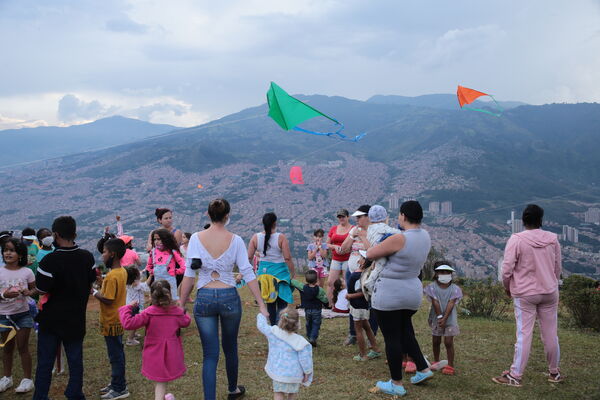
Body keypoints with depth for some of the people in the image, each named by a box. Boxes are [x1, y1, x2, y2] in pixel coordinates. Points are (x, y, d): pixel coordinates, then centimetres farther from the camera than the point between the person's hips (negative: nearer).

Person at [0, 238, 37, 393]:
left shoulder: (26, 272, -5)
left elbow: (35, 289, 5)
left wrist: (29, 292, -16)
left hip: (23, 314, -1)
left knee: (23, 347, 3)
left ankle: (27, 379, 13)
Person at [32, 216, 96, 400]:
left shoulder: (50, 260, -21)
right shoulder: (87, 257, -4)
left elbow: (41, 288, -15)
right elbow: (91, 280, 9)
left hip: (51, 318, -3)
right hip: (76, 319, 4)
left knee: (45, 361, 9)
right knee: (75, 359, 12)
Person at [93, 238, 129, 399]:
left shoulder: (112, 276, -24)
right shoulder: (122, 271, 5)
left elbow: (107, 300, -24)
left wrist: (94, 292, -12)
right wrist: (102, 287, 4)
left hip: (111, 322, -9)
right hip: (118, 319, 9)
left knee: (115, 354, 2)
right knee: (117, 353, 18)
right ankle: (117, 384, 30)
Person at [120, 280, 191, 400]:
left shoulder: (149, 313, -14)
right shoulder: (177, 312, -5)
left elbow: (129, 323, -19)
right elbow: (186, 322, 16)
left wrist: (127, 308, -5)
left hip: (154, 355, -1)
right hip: (172, 355, 1)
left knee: (159, 384, 10)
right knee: (161, 383, 9)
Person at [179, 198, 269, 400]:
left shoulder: (196, 238, -6)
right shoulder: (235, 240, -6)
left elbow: (189, 275, -7)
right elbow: (248, 274, -7)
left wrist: (181, 304, 1)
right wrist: (262, 305, -3)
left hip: (204, 299, -1)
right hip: (229, 298, 1)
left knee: (210, 354, 5)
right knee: (230, 347, 22)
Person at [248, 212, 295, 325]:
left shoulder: (255, 237, -2)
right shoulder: (281, 237, -12)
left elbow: (249, 257, -2)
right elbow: (287, 258, -14)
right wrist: (293, 273, -4)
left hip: (263, 271, 4)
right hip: (279, 271, -4)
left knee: (270, 302, 16)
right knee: (282, 301, 3)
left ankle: (273, 326, 23)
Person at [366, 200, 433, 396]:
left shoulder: (399, 239, -23)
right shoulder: (425, 236, 1)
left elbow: (370, 254, -13)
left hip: (389, 293, -8)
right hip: (413, 291, 8)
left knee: (392, 337, 4)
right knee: (405, 332, 26)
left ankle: (396, 385, 14)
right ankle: (423, 369, 28)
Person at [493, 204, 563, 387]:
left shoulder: (516, 239, -13)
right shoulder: (552, 239, -1)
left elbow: (507, 269, -14)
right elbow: (558, 267, 7)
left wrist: (507, 287, 4)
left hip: (524, 293, -3)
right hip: (550, 293, 3)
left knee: (524, 335, -1)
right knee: (551, 334, 13)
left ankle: (515, 376, 3)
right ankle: (554, 373, 26)